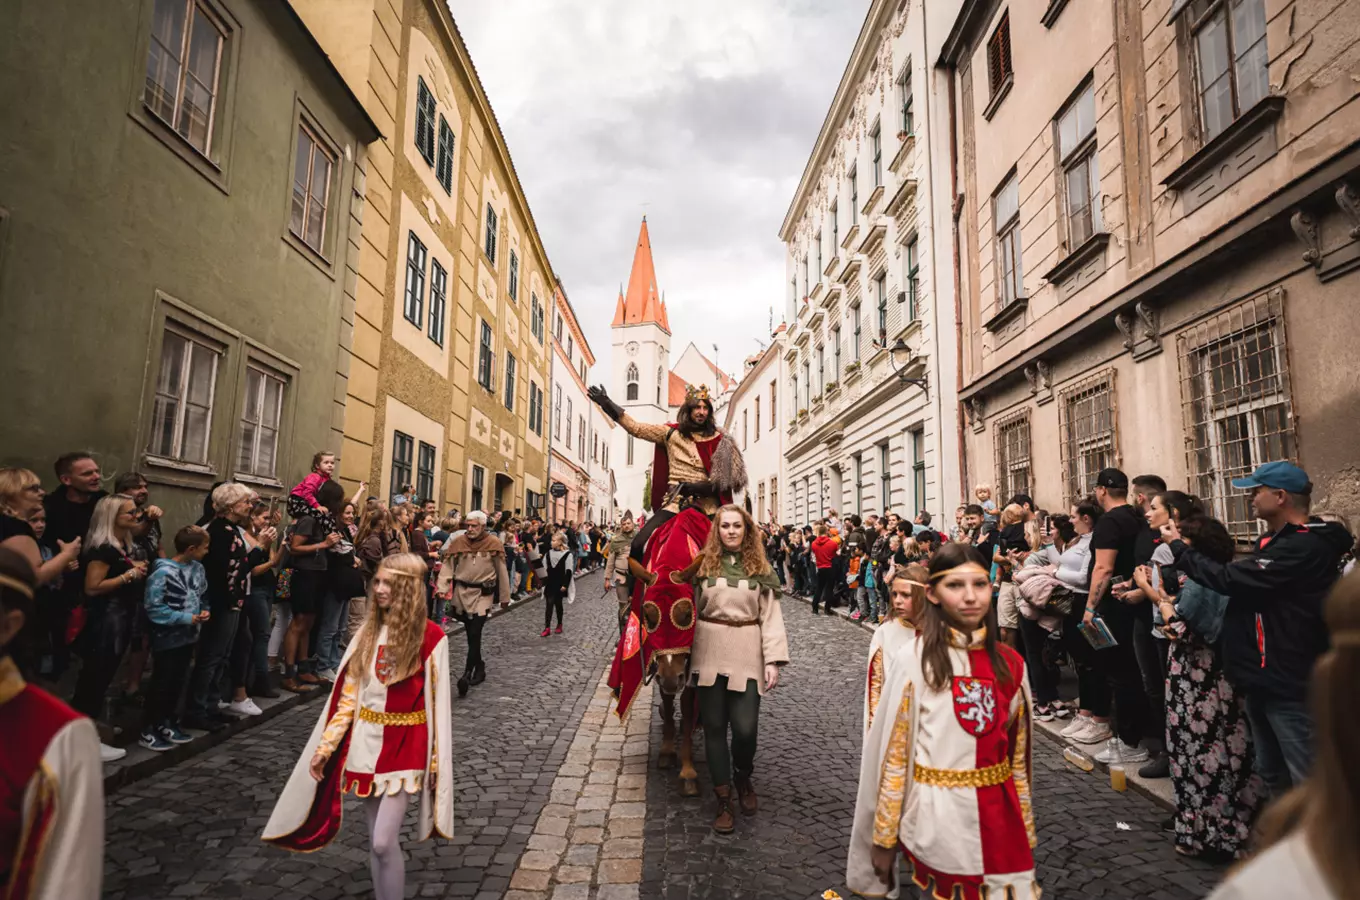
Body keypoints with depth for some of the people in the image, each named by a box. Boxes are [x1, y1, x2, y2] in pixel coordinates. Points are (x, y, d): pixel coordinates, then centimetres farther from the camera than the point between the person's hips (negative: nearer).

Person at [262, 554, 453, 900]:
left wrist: (436, 760, -6)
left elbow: (437, 703, -9)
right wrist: (325, 746, 3)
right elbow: (347, 695, 6)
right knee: (376, 842, 14)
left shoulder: (430, 636, -13)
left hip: (404, 746, -5)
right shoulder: (368, 631, 3)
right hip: (366, 743, 5)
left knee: (384, 841, -8)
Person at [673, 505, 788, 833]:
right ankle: (724, 801, 21)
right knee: (714, 727, 6)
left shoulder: (759, 568, 3)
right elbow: (692, 608, 6)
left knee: (745, 727, -5)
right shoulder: (704, 564, 4)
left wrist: (774, 660, -8)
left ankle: (743, 778, 29)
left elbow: (771, 617, -1)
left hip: (746, 653, -1)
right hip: (709, 652, 1)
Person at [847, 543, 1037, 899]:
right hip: (937, 815, -4)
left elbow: (1018, 753, 10)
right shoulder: (913, 658, -14)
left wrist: (1025, 826, 14)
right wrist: (884, 836, -6)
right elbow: (893, 751, -10)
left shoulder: (1010, 663, 0)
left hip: (999, 816, 4)